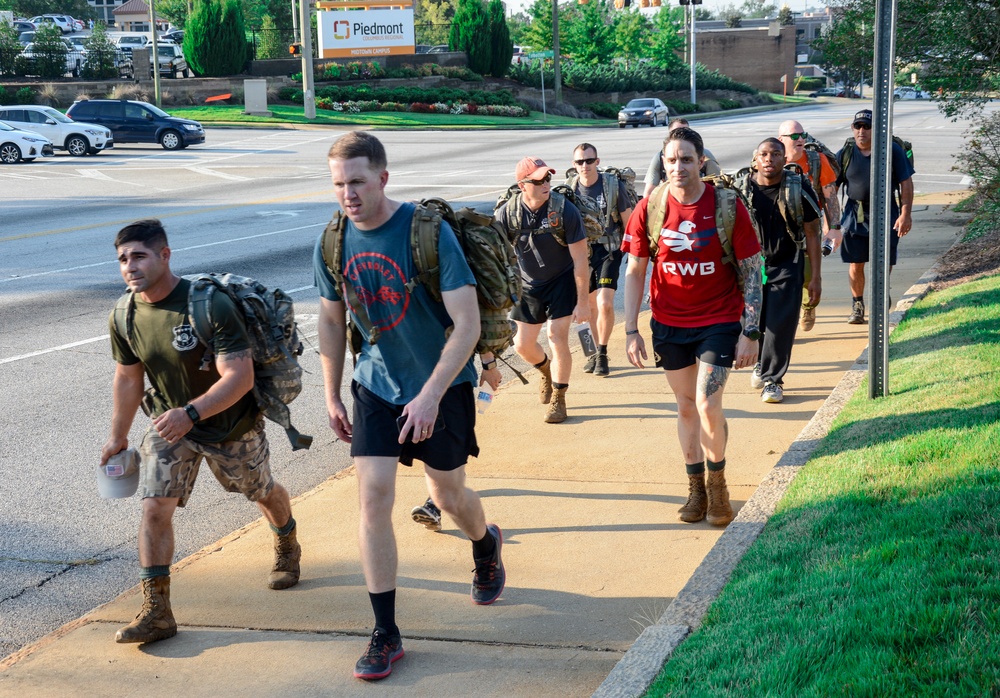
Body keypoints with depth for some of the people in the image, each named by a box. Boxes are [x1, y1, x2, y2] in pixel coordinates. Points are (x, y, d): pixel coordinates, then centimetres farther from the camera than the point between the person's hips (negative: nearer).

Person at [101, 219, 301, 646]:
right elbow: (128, 377, 5)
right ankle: (156, 612, -9)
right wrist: (118, 436, 14)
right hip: (170, 424, 3)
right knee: (155, 506, -14)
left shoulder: (210, 306, -30)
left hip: (232, 425, -3)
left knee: (263, 493, 20)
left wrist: (191, 413, -45)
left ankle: (287, 549, 53)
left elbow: (240, 377, -33)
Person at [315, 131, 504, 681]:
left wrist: (431, 395, -26)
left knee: (448, 495, 12)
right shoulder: (333, 243, -6)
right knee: (373, 496, -8)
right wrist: (332, 397, 12)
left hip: (441, 385, -3)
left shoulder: (428, 232, -21)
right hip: (376, 385, 3)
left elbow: (467, 323, -21)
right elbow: (331, 321, 10)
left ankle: (486, 545, 49)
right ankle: (385, 634, 0)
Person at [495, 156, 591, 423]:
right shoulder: (507, 213, -17)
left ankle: (558, 399, 6)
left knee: (557, 337, -12)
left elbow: (580, 259, -18)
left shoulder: (565, 210, -23)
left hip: (562, 281, -3)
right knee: (522, 344, 6)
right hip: (528, 285, 3)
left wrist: (583, 302, -17)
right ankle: (546, 371, 41)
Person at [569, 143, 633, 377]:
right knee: (591, 305, 13)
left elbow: (627, 220, -1)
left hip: (608, 250, -3)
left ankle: (602, 355, 0)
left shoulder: (613, 185, -9)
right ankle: (598, 352, 28)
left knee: (605, 304, -15)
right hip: (582, 251, 3)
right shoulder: (570, 189, -2)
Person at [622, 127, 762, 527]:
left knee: (708, 406, -11)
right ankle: (696, 487, 28)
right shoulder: (649, 209, -6)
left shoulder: (728, 207, -12)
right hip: (669, 324, 3)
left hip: (719, 321, -2)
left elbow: (751, 272, -7)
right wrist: (631, 331, -3)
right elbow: (635, 272, 2)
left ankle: (717, 481, 14)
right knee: (686, 407, 12)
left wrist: (750, 333, -11)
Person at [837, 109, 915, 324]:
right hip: (855, 215, 1)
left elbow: (906, 183, -1)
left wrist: (906, 214, -8)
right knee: (856, 264, 4)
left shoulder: (893, 150, -3)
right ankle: (857, 306, 21)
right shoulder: (845, 153, 1)